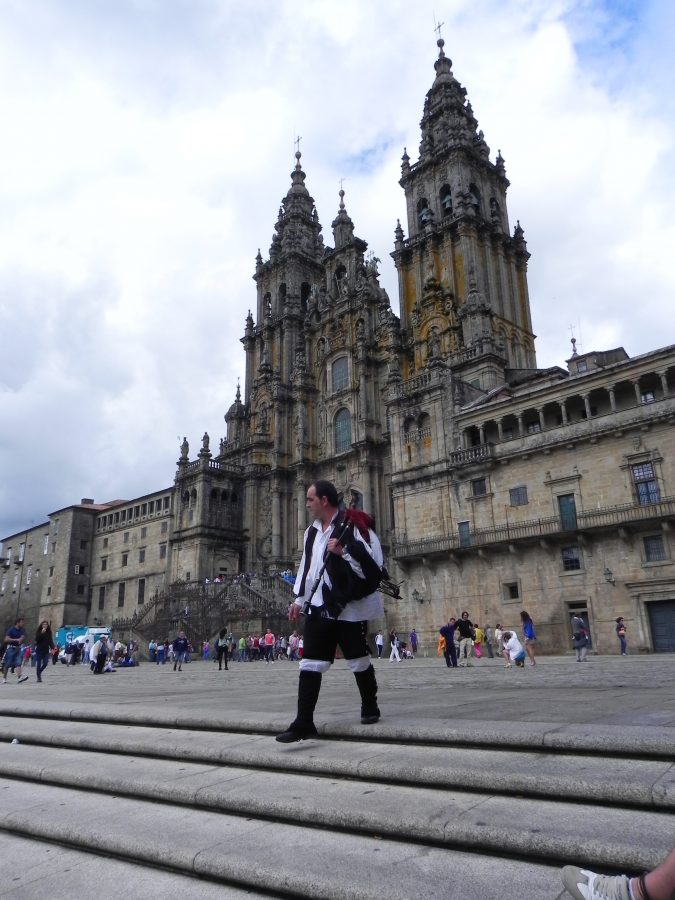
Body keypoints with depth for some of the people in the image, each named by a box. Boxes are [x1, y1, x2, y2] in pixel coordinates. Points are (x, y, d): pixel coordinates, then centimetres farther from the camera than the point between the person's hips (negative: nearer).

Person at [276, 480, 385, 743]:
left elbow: (374, 561, -15)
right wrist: (299, 599, 14)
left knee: (358, 661, 9)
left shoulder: (353, 525, -10)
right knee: (310, 663, 0)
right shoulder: (312, 532, 13)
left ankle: (370, 707, 32)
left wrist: (343, 552, -24)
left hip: (348, 607, -6)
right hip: (319, 608, 6)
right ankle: (304, 722, 5)